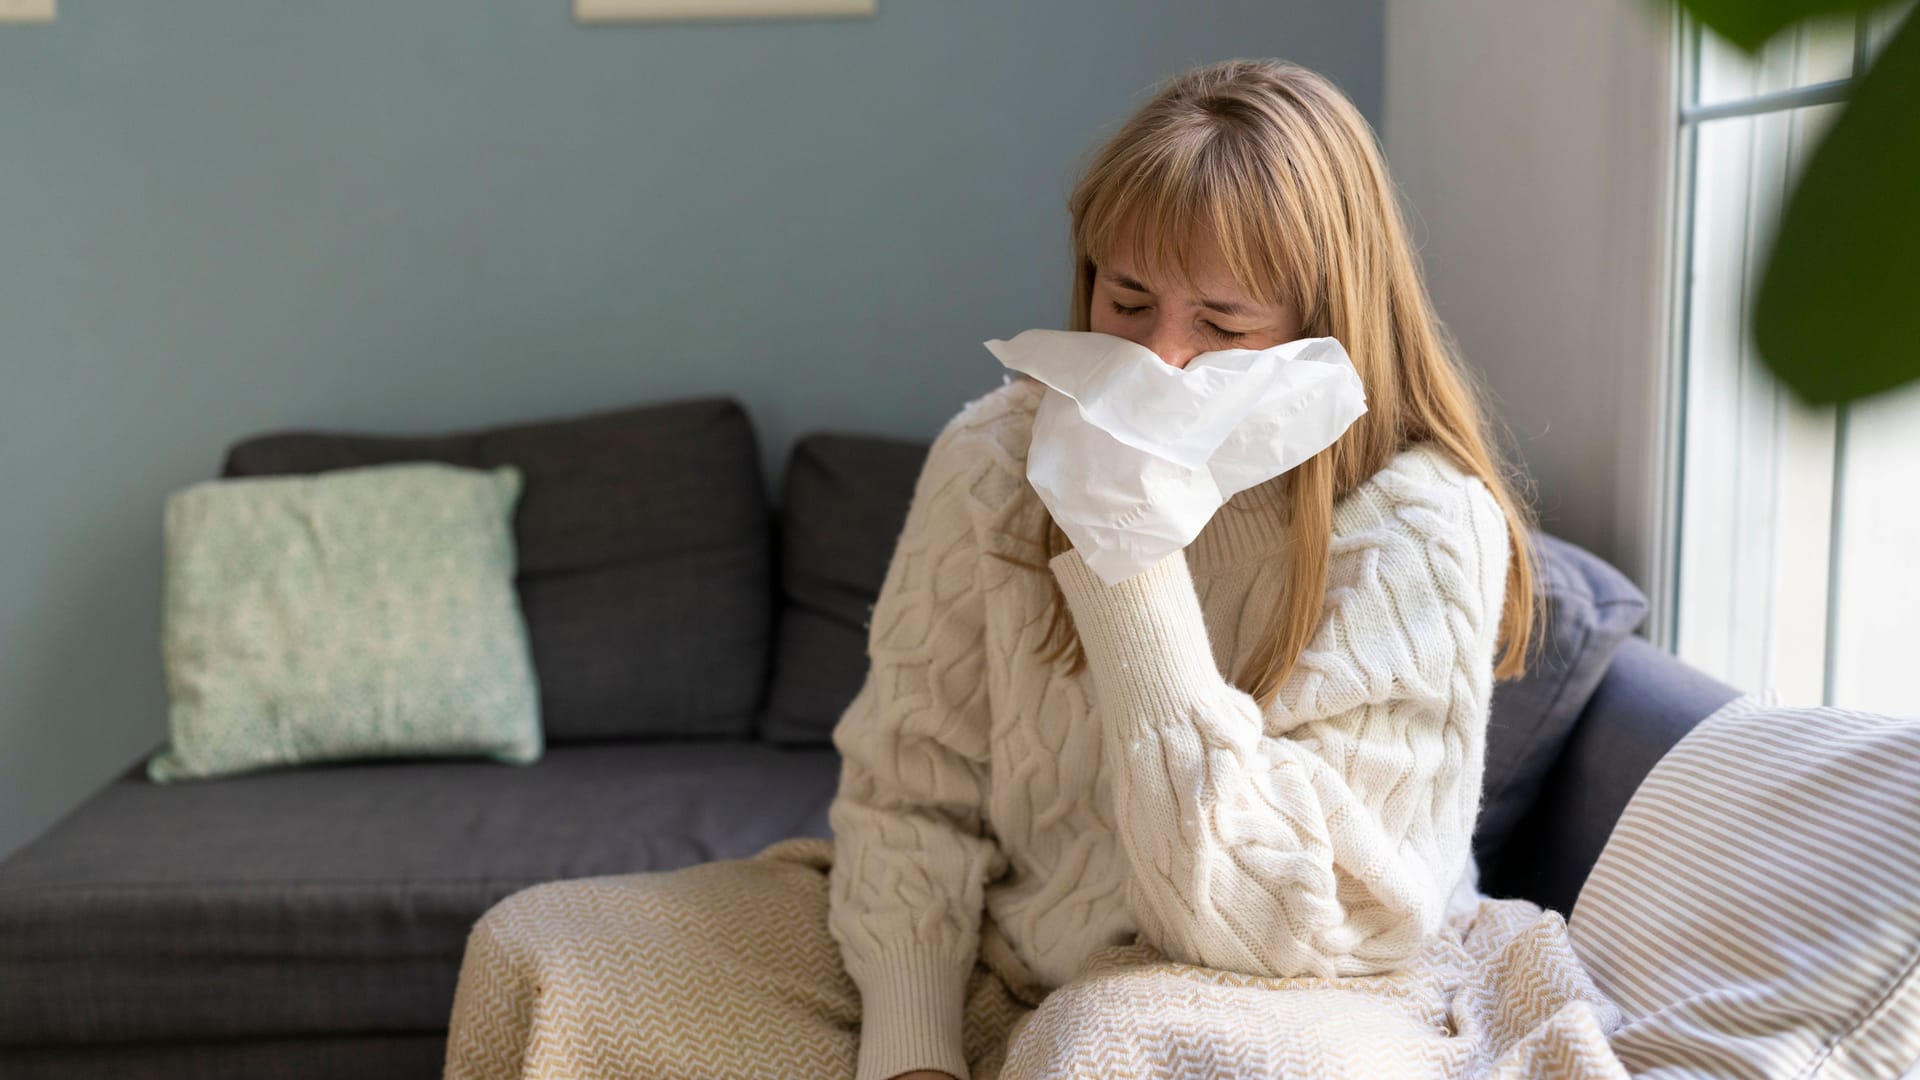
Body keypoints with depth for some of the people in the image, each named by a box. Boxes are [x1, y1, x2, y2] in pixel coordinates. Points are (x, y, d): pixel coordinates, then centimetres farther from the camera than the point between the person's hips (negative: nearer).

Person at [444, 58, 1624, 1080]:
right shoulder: (997, 455, -5)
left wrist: (1128, 555, -28)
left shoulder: (1421, 530, -17)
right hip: (993, 963, 5)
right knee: (539, 960, -6)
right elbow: (908, 788, -2)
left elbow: (1265, 927, -23)